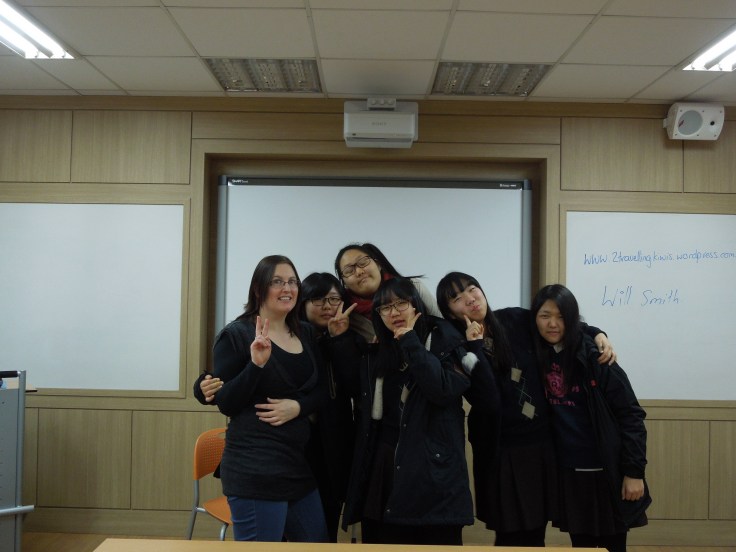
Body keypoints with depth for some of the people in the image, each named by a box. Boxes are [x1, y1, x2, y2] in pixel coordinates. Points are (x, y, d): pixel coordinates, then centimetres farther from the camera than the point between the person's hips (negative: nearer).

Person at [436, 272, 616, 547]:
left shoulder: (516, 320, 0)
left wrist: (598, 335, 0)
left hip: (542, 442, 3)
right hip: (501, 451, -3)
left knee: (536, 531, 15)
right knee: (512, 535, 2)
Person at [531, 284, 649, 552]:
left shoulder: (593, 357, -13)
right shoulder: (536, 357, 0)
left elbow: (630, 413, -11)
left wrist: (634, 471, -13)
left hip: (607, 472, -4)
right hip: (567, 472, 4)